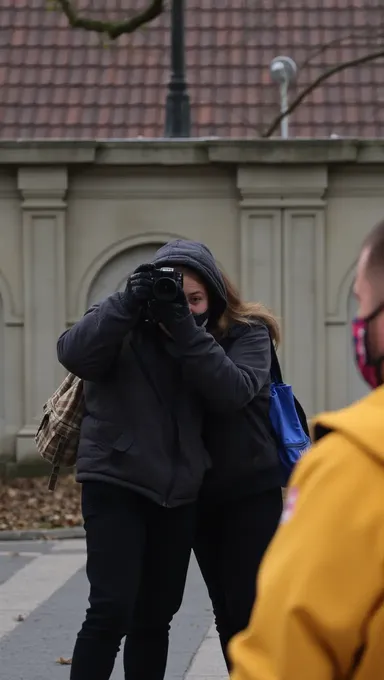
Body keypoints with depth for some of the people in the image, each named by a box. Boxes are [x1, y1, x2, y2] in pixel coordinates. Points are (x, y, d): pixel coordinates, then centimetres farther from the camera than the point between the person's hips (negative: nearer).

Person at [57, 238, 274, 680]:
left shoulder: (219, 340, 4)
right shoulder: (123, 325, -3)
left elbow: (234, 394, -14)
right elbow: (74, 355, -21)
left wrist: (184, 326, -23)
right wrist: (131, 301, -30)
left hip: (178, 494, 4)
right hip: (115, 484, -4)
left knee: (156, 617, 11)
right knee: (112, 610, -16)